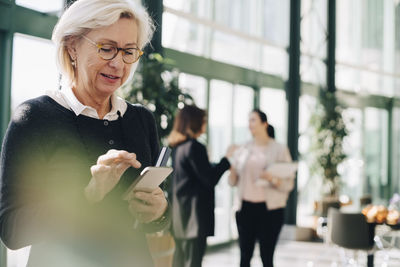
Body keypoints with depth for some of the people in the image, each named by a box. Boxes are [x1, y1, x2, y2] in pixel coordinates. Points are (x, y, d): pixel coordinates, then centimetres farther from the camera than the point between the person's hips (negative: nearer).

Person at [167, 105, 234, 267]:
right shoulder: (194, 147, -16)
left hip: (179, 216, 9)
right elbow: (210, 179, -14)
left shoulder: (176, 146, 12)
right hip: (195, 215, -9)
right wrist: (226, 159, -4)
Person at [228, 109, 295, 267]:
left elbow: (289, 184, -5)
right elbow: (233, 182, 6)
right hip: (246, 207, 3)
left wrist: (272, 179, -24)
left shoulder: (279, 150, -1)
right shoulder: (242, 150, 9)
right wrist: (229, 165, -13)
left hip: (270, 208, -3)